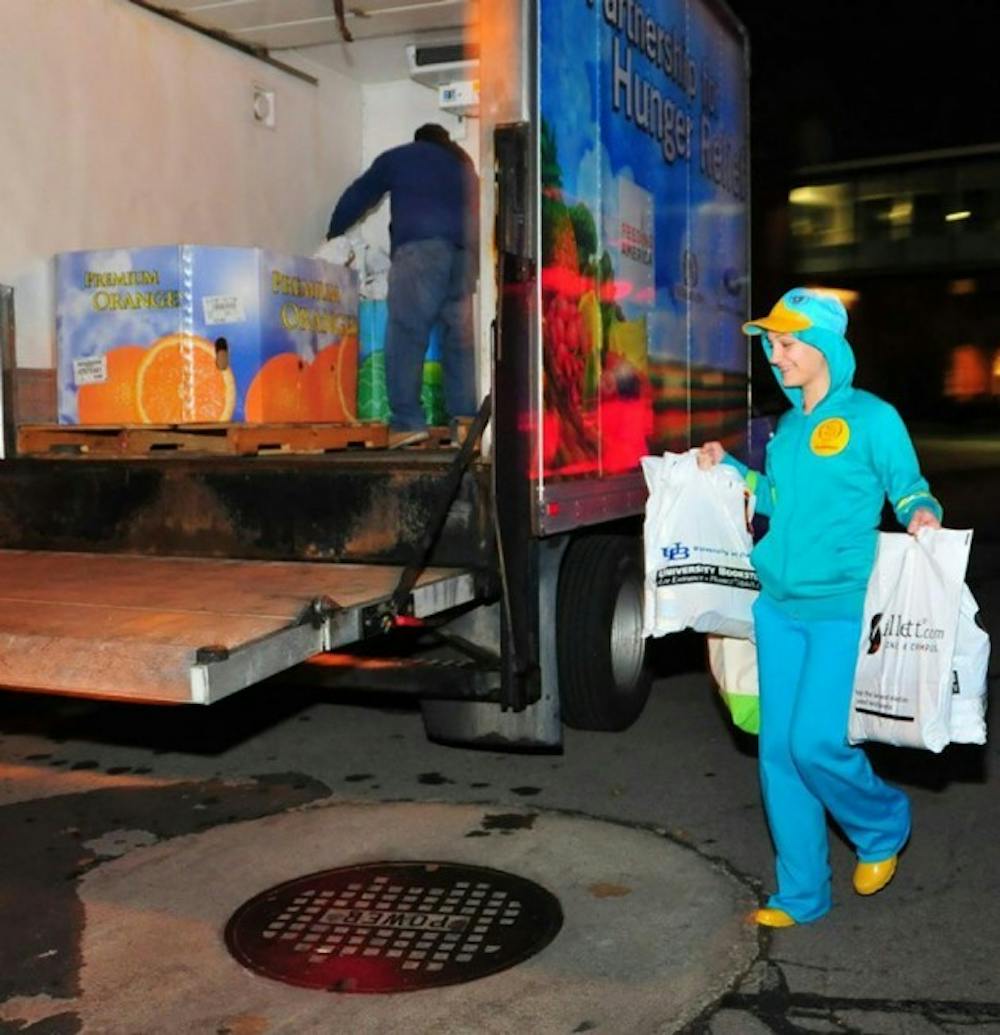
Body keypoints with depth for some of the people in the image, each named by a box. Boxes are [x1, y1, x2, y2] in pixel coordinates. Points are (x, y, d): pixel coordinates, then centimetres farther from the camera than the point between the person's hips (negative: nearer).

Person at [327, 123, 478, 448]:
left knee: (406, 335, -9)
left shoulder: (399, 157, 24)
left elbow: (360, 194, 28)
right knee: (461, 339, 1)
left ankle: (407, 422, -19)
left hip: (419, 247, -4)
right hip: (465, 251, 4)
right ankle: (466, 419, -9)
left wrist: (333, 232, 39)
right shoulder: (464, 164, 33)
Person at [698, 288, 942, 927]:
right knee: (778, 750, 7)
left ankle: (884, 826, 23)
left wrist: (922, 514, -25)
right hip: (779, 609, 7)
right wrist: (727, 466, 15)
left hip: (840, 610, -7)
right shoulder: (788, 425, 13)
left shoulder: (871, 418, -6)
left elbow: (910, 489, -4)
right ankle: (802, 896, 21)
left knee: (816, 742, -11)